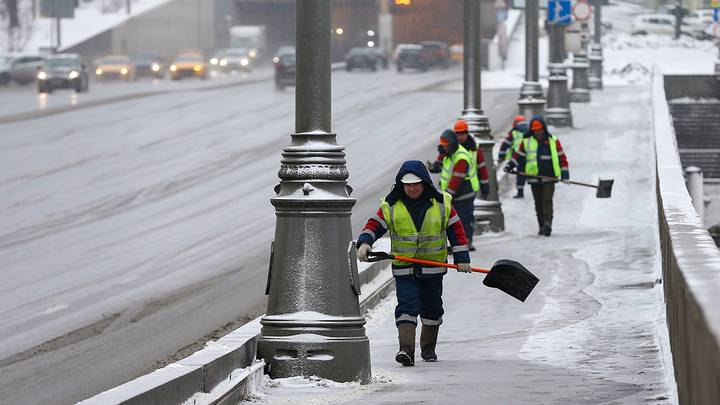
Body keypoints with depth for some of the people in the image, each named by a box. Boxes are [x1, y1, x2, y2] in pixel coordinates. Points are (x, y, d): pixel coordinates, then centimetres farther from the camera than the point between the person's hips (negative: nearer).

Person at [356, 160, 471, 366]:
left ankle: (428, 347, 27)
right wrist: (364, 243, -21)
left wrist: (461, 258, -2)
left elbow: (456, 231, 2)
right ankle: (406, 349, -22)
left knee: (432, 308, 11)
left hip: (433, 267, 1)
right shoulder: (391, 206, -3)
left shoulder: (442, 203, -2)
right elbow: (374, 225, -1)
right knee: (407, 306, -14)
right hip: (404, 268, -1)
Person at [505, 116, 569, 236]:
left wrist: (565, 173, 1)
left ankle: (548, 223, -23)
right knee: (538, 203, 7)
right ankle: (542, 226, 13)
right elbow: (518, 155, 10)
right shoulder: (526, 142, 7)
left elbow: (562, 157, 6)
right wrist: (510, 165, -6)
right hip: (534, 178, 3)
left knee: (547, 200, -15)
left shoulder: (553, 141, 3)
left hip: (549, 178, -3)